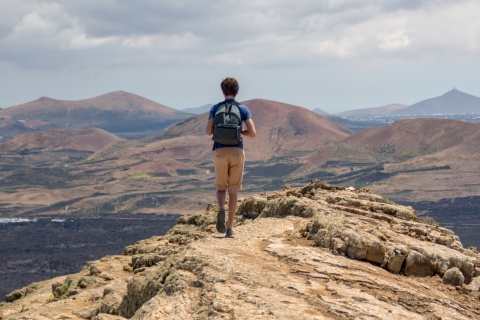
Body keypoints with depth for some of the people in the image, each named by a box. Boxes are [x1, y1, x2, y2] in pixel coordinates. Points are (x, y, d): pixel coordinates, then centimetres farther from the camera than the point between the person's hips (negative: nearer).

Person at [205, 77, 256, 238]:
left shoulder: (215, 108, 5)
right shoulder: (243, 109, 2)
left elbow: (208, 131, -2)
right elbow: (252, 133, -6)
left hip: (220, 152, 0)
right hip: (237, 151, 0)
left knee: (221, 187, 16)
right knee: (233, 190, 8)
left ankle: (221, 210, -17)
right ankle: (230, 228, 6)